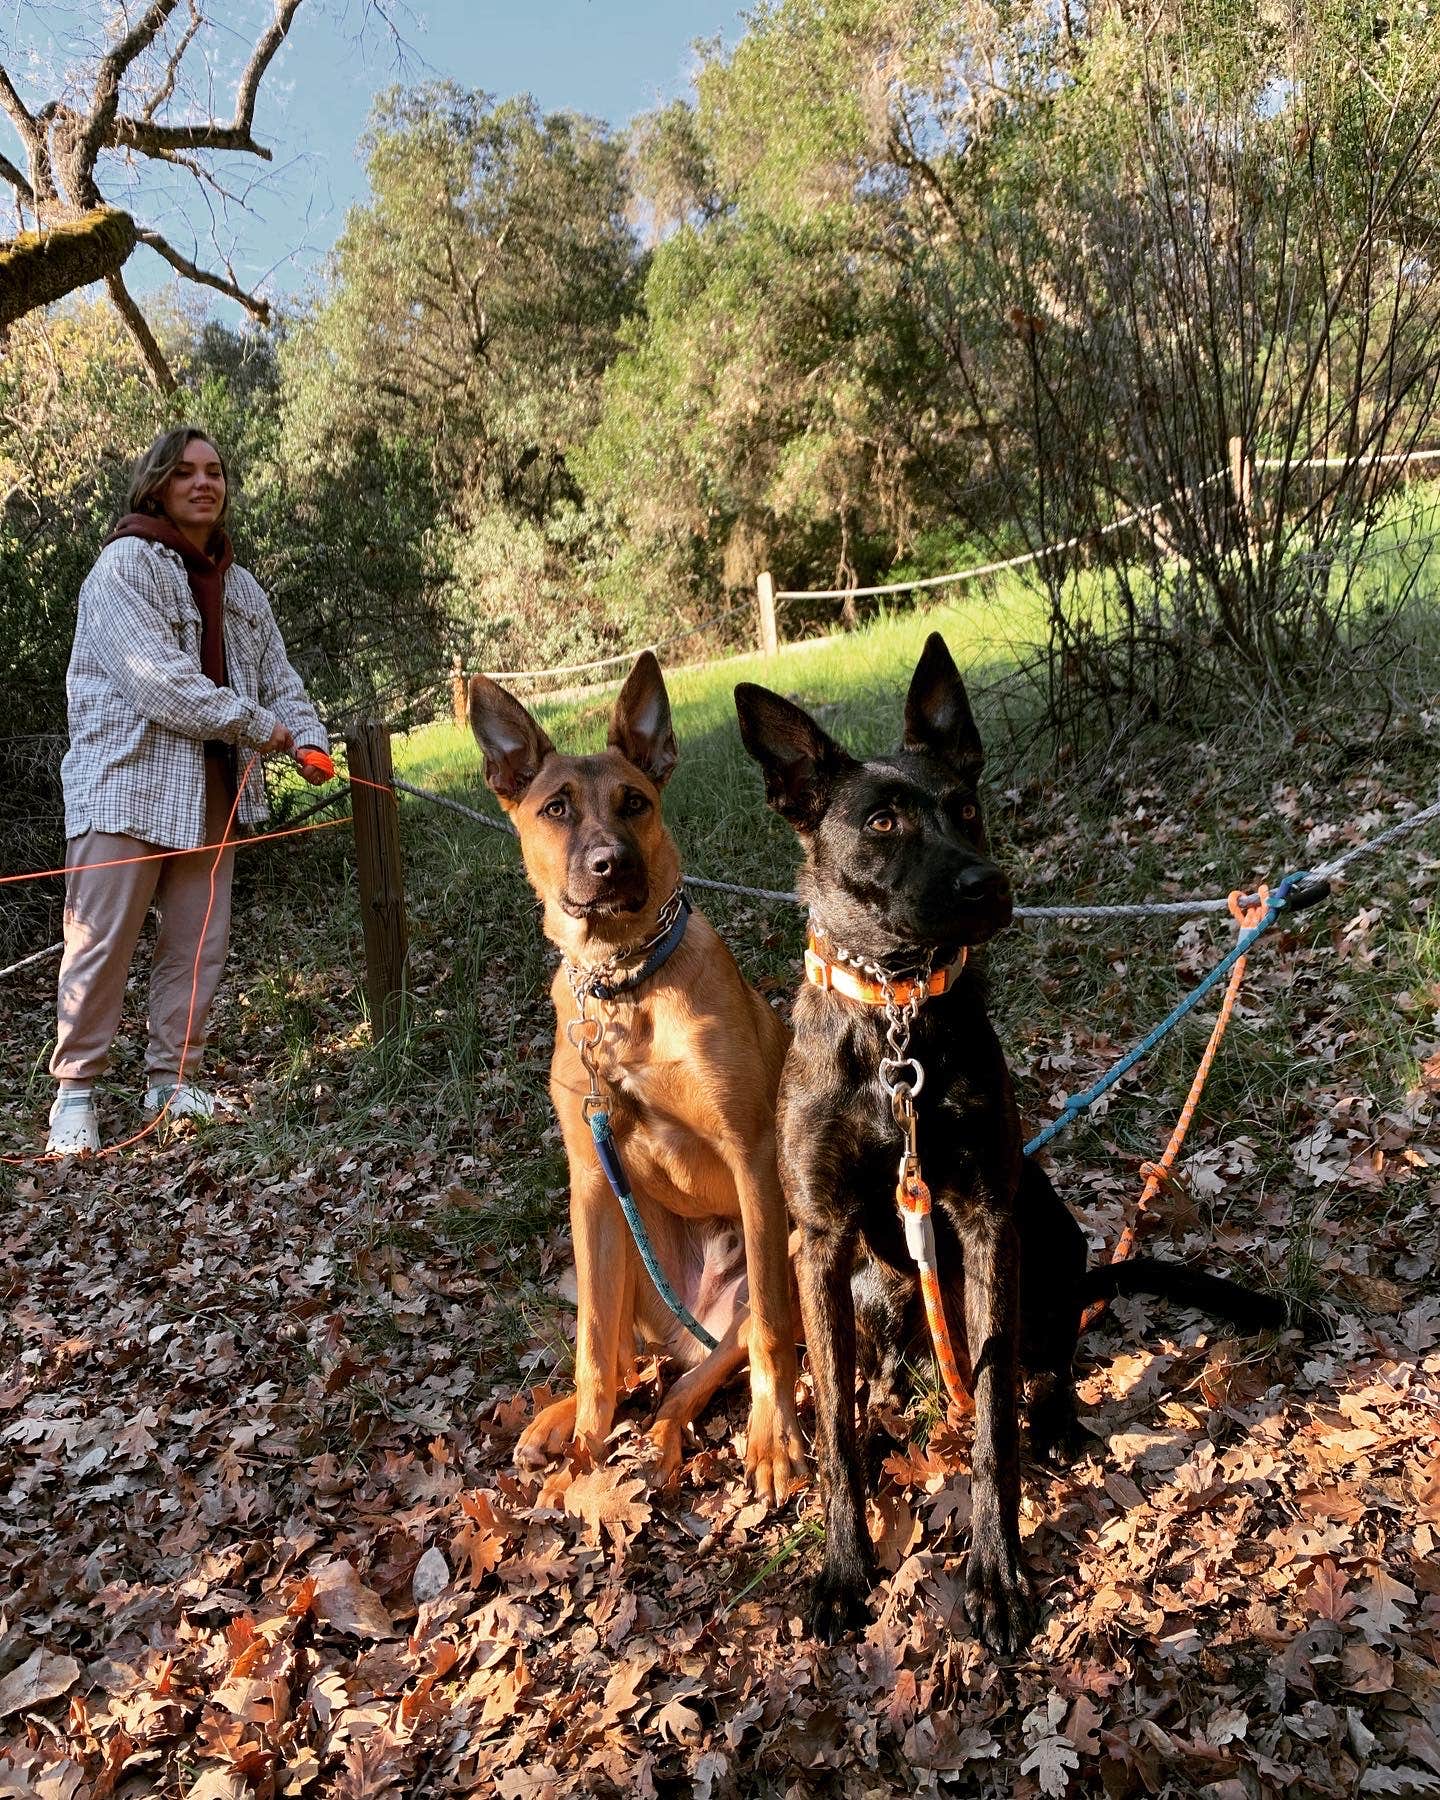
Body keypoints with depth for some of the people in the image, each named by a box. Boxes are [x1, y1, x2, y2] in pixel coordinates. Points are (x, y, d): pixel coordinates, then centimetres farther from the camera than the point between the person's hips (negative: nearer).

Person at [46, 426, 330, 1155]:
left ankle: (173, 1081, 20)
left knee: (199, 944, 8)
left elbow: (277, 678, 14)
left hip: (210, 790, 7)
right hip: (126, 783, -6)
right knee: (102, 944, -3)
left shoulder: (239, 586, 15)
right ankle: (74, 1091, 10)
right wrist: (258, 726, -15)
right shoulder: (126, 564, -7)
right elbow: (156, 679, -18)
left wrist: (307, 738, -7)